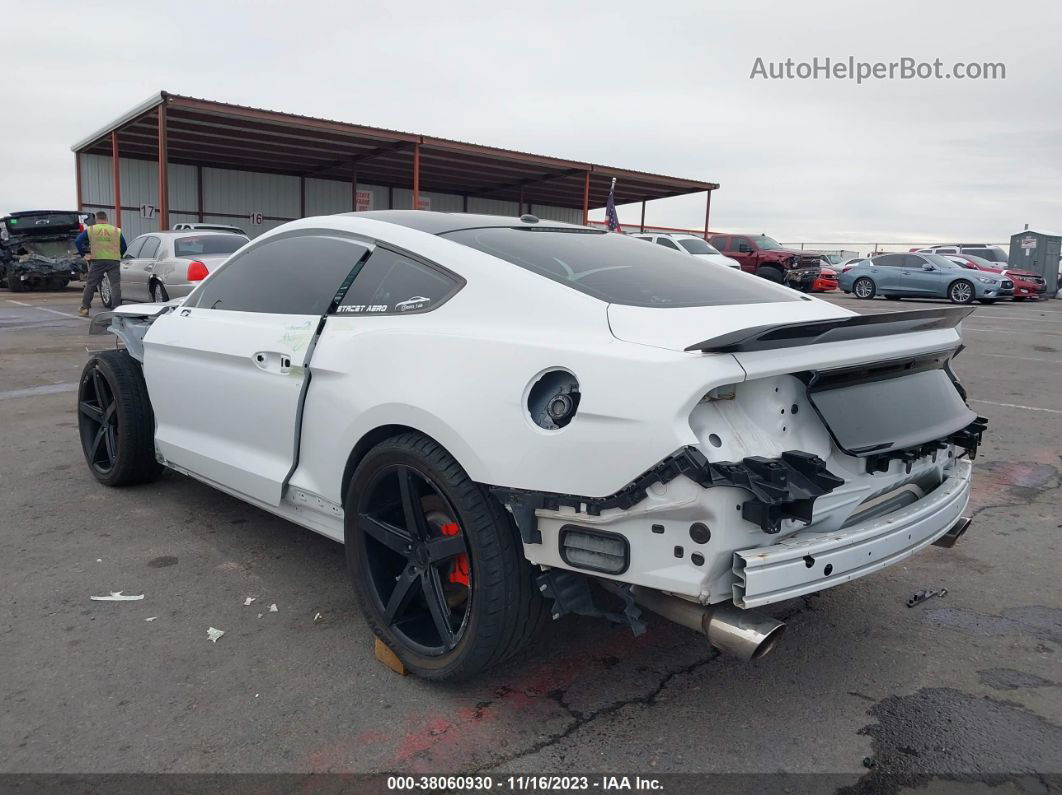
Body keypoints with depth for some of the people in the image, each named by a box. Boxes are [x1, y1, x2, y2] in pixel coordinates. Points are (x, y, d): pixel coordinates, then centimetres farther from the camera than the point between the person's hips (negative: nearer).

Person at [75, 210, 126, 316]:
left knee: (90, 285, 9)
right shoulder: (117, 231, 9)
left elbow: (77, 241, 3)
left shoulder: (90, 230, 9)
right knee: (115, 285, -2)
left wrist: (83, 254, 10)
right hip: (114, 261, 0)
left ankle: (84, 309, 14)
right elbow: (124, 248, 11)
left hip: (97, 261, 0)